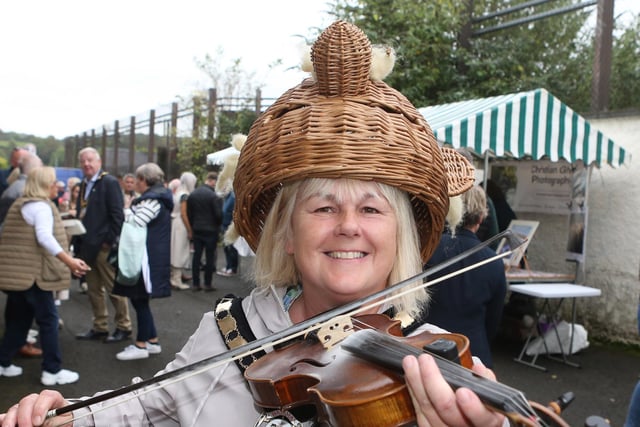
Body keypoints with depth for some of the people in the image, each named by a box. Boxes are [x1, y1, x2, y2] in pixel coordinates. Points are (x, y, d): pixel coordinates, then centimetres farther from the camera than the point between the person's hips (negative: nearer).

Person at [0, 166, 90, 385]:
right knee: (48, 319, -3)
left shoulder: (21, 203, 20)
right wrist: (69, 260, -32)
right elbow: (45, 237, -26)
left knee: (18, 319, 16)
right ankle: (52, 370, 0)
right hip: (32, 273, -10)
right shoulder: (41, 206, -12)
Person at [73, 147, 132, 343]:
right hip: (87, 245, 8)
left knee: (114, 288, 1)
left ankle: (124, 326, 12)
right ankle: (99, 327, 23)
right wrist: (78, 243, 10)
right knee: (93, 289, 13)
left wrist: (110, 241, -17)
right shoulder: (84, 184, 14)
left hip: (104, 246, -8)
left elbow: (117, 215, -15)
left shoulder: (109, 182, -9)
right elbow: (81, 213, 17)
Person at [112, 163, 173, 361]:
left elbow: (135, 225, -20)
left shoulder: (152, 200, -16)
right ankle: (152, 341, 21)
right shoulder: (156, 198, 17)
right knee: (138, 299, 15)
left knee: (140, 299, -2)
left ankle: (141, 345, 7)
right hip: (147, 257, 10)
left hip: (147, 257, -10)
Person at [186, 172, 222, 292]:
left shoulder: (192, 195, 3)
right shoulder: (214, 196, -16)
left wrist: (191, 229, 14)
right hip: (211, 230, -5)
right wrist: (218, 227, 5)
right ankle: (208, 284, 7)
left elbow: (189, 214, 7)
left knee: (196, 256, 10)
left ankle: (195, 284, 13)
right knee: (210, 257, 3)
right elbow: (219, 214, -15)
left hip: (196, 230, 5)